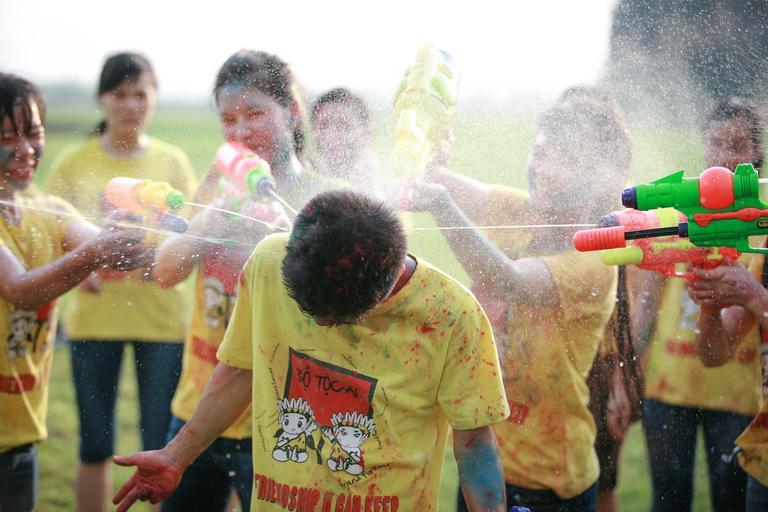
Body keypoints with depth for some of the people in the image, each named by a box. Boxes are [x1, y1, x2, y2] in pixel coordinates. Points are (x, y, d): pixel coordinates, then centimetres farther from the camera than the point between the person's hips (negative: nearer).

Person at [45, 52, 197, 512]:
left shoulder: (172, 162, 4)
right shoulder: (75, 164, 3)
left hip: (160, 315, 0)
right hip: (94, 316, 0)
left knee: (162, 448, 1)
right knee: (96, 445, 8)